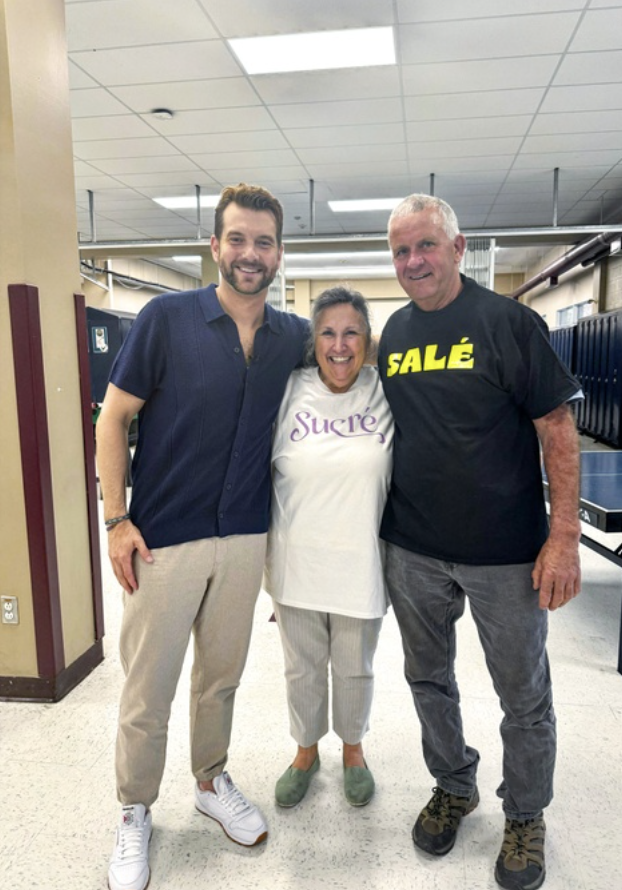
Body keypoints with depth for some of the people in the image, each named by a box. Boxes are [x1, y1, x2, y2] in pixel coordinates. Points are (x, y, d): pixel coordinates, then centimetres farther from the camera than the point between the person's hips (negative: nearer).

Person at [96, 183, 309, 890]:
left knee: (221, 676, 20)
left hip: (245, 538, 4)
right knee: (147, 689, 10)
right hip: (163, 538, -3)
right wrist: (116, 519, -10)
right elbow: (113, 417, -6)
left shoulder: (294, 337, 2)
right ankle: (134, 813, 34)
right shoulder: (166, 318, -8)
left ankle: (212, 783, 44)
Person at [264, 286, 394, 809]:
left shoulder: (388, 394, -7)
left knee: (355, 668, 18)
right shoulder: (288, 392, -6)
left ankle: (353, 749, 46)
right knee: (302, 667, 18)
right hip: (297, 561, 1)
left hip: (360, 564, 0)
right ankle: (306, 750, 45)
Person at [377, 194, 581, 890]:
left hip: (506, 553, -4)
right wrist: (374, 520, 10)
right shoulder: (393, 332, 6)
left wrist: (564, 536, -15)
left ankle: (525, 815, 38)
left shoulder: (509, 322, -8)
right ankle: (453, 786, 44)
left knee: (523, 695, 13)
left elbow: (557, 430, -9)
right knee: (428, 679, 19)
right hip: (412, 549, 5)